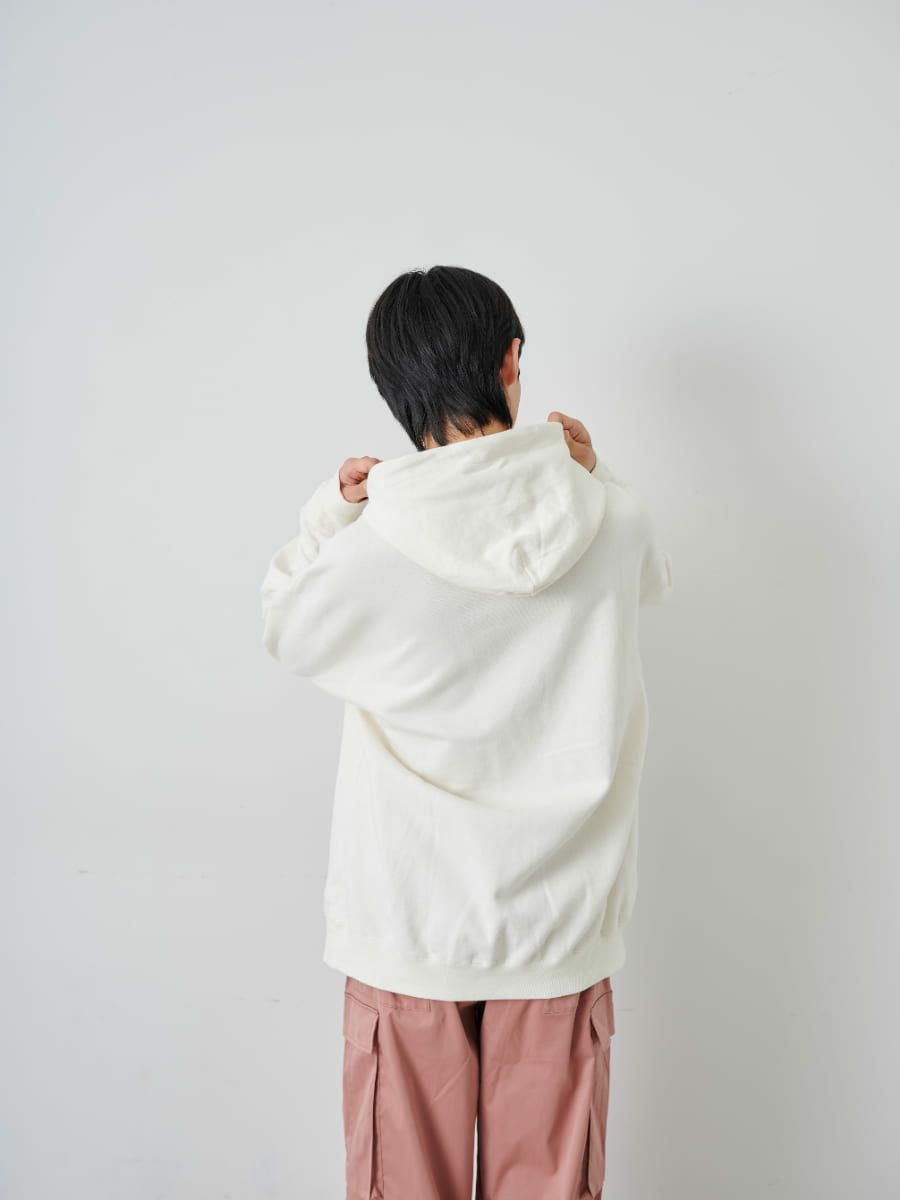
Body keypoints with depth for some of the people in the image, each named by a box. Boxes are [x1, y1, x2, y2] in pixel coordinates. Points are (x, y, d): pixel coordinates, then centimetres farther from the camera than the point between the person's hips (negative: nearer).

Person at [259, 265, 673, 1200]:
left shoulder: (368, 550, -18)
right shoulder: (610, 521, -11)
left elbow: (283, 633, 4)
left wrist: (332, 506, 4)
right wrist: (593, 476, 8)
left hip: (408, 929, -1)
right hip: (559, 923, 2)